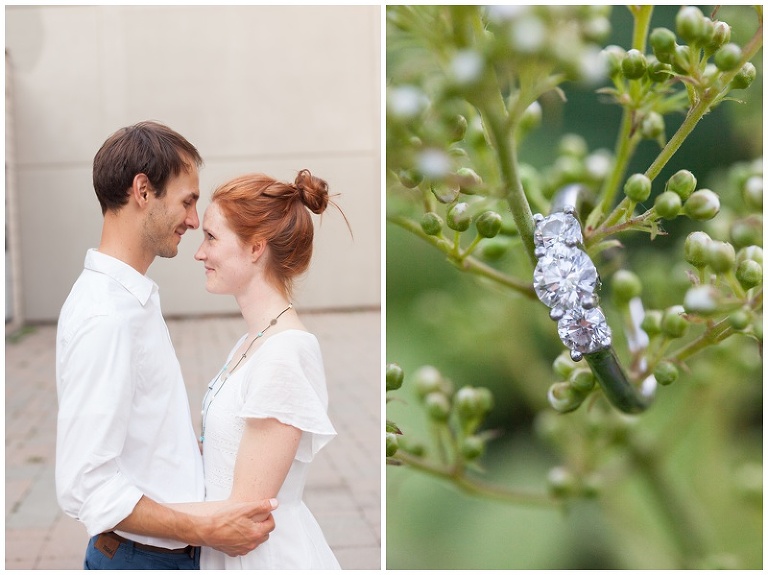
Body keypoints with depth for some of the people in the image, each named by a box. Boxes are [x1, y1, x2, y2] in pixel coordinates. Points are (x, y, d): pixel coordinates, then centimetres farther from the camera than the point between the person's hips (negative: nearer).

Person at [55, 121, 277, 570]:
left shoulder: (135, 299, 8)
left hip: (174, 549, 9)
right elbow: (85, 486, -25)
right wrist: (204, 530, -25)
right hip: (142, 556, -9)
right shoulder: (104, 317, -23)